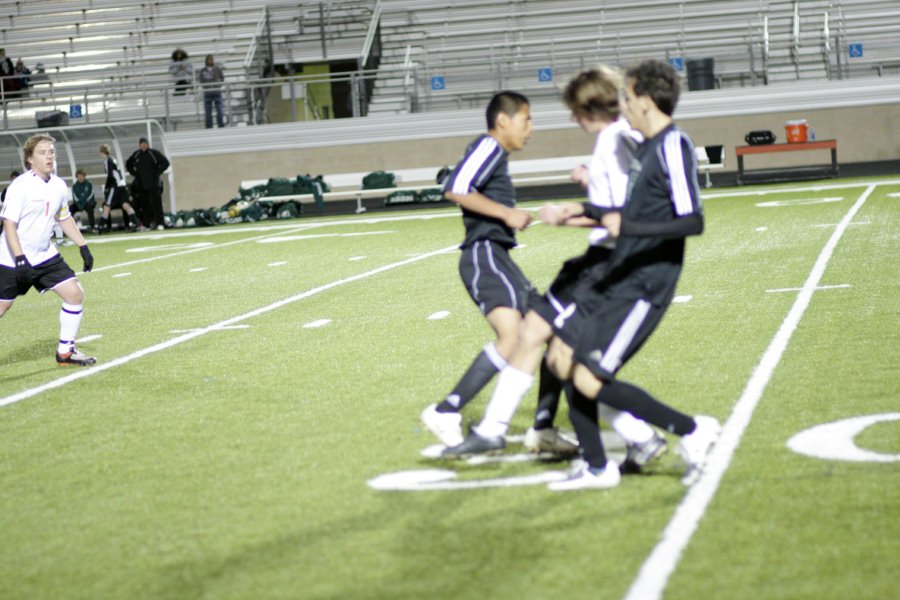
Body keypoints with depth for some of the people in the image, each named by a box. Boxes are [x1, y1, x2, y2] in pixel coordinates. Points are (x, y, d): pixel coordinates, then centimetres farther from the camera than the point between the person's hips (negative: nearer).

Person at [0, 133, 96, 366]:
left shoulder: (59, 186, 3)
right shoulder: (20, 186, -17)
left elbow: (64, 218, 20)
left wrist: (84, 247, 16)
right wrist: (20, 259, -26)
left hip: (45, 255, 6)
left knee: (75, 294, -3)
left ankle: (65, 351, 9)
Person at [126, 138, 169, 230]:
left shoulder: (154, 153, -4)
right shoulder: (136, 155, 9)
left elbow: (165, 162, -4)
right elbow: (128, 164, 25)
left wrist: (157, 172, -8)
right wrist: (135, 173, 12)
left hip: (153, 184, -4)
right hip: (141, 184, 4)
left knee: (156, 204, -8)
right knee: (145, 205, 6)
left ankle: (160, 223, -9)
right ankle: (146, 224, 10)